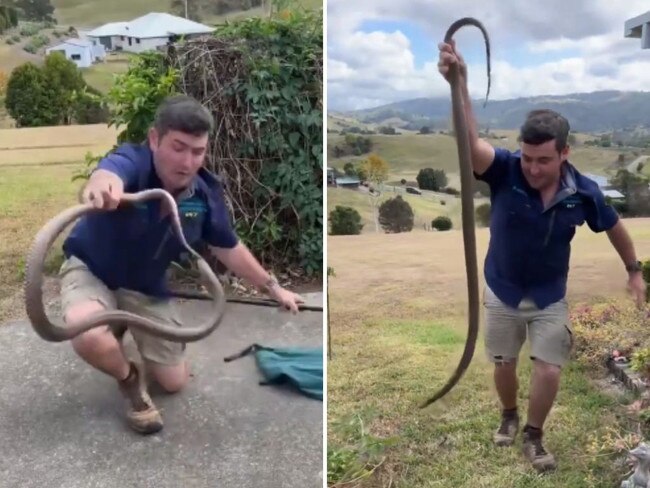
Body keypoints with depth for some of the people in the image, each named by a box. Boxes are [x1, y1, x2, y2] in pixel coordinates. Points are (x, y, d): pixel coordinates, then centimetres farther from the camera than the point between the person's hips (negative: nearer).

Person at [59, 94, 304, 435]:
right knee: (89, 337, -39)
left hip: (147, 287, 4)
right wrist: (100, 186, -84)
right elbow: (109, 174, -59)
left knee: (175, 382, 8)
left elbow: (229, 249, 0)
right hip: (91, 270, -4)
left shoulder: (206, 192, -17)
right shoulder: (131, 162, -32)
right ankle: (130, 379, -1)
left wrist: (273, 288, 6)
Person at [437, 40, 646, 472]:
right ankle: (509, 416, 47)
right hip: (502, 293, 0)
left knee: (549, 373, 2)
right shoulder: (505, 171, -25)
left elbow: (614, 227, 3)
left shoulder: (583, 192, -18)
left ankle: (534, 437, 29)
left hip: (550, 298, 1)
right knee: (504, 366, 16)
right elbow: (471, 144, -47)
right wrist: (459, 85, -64)